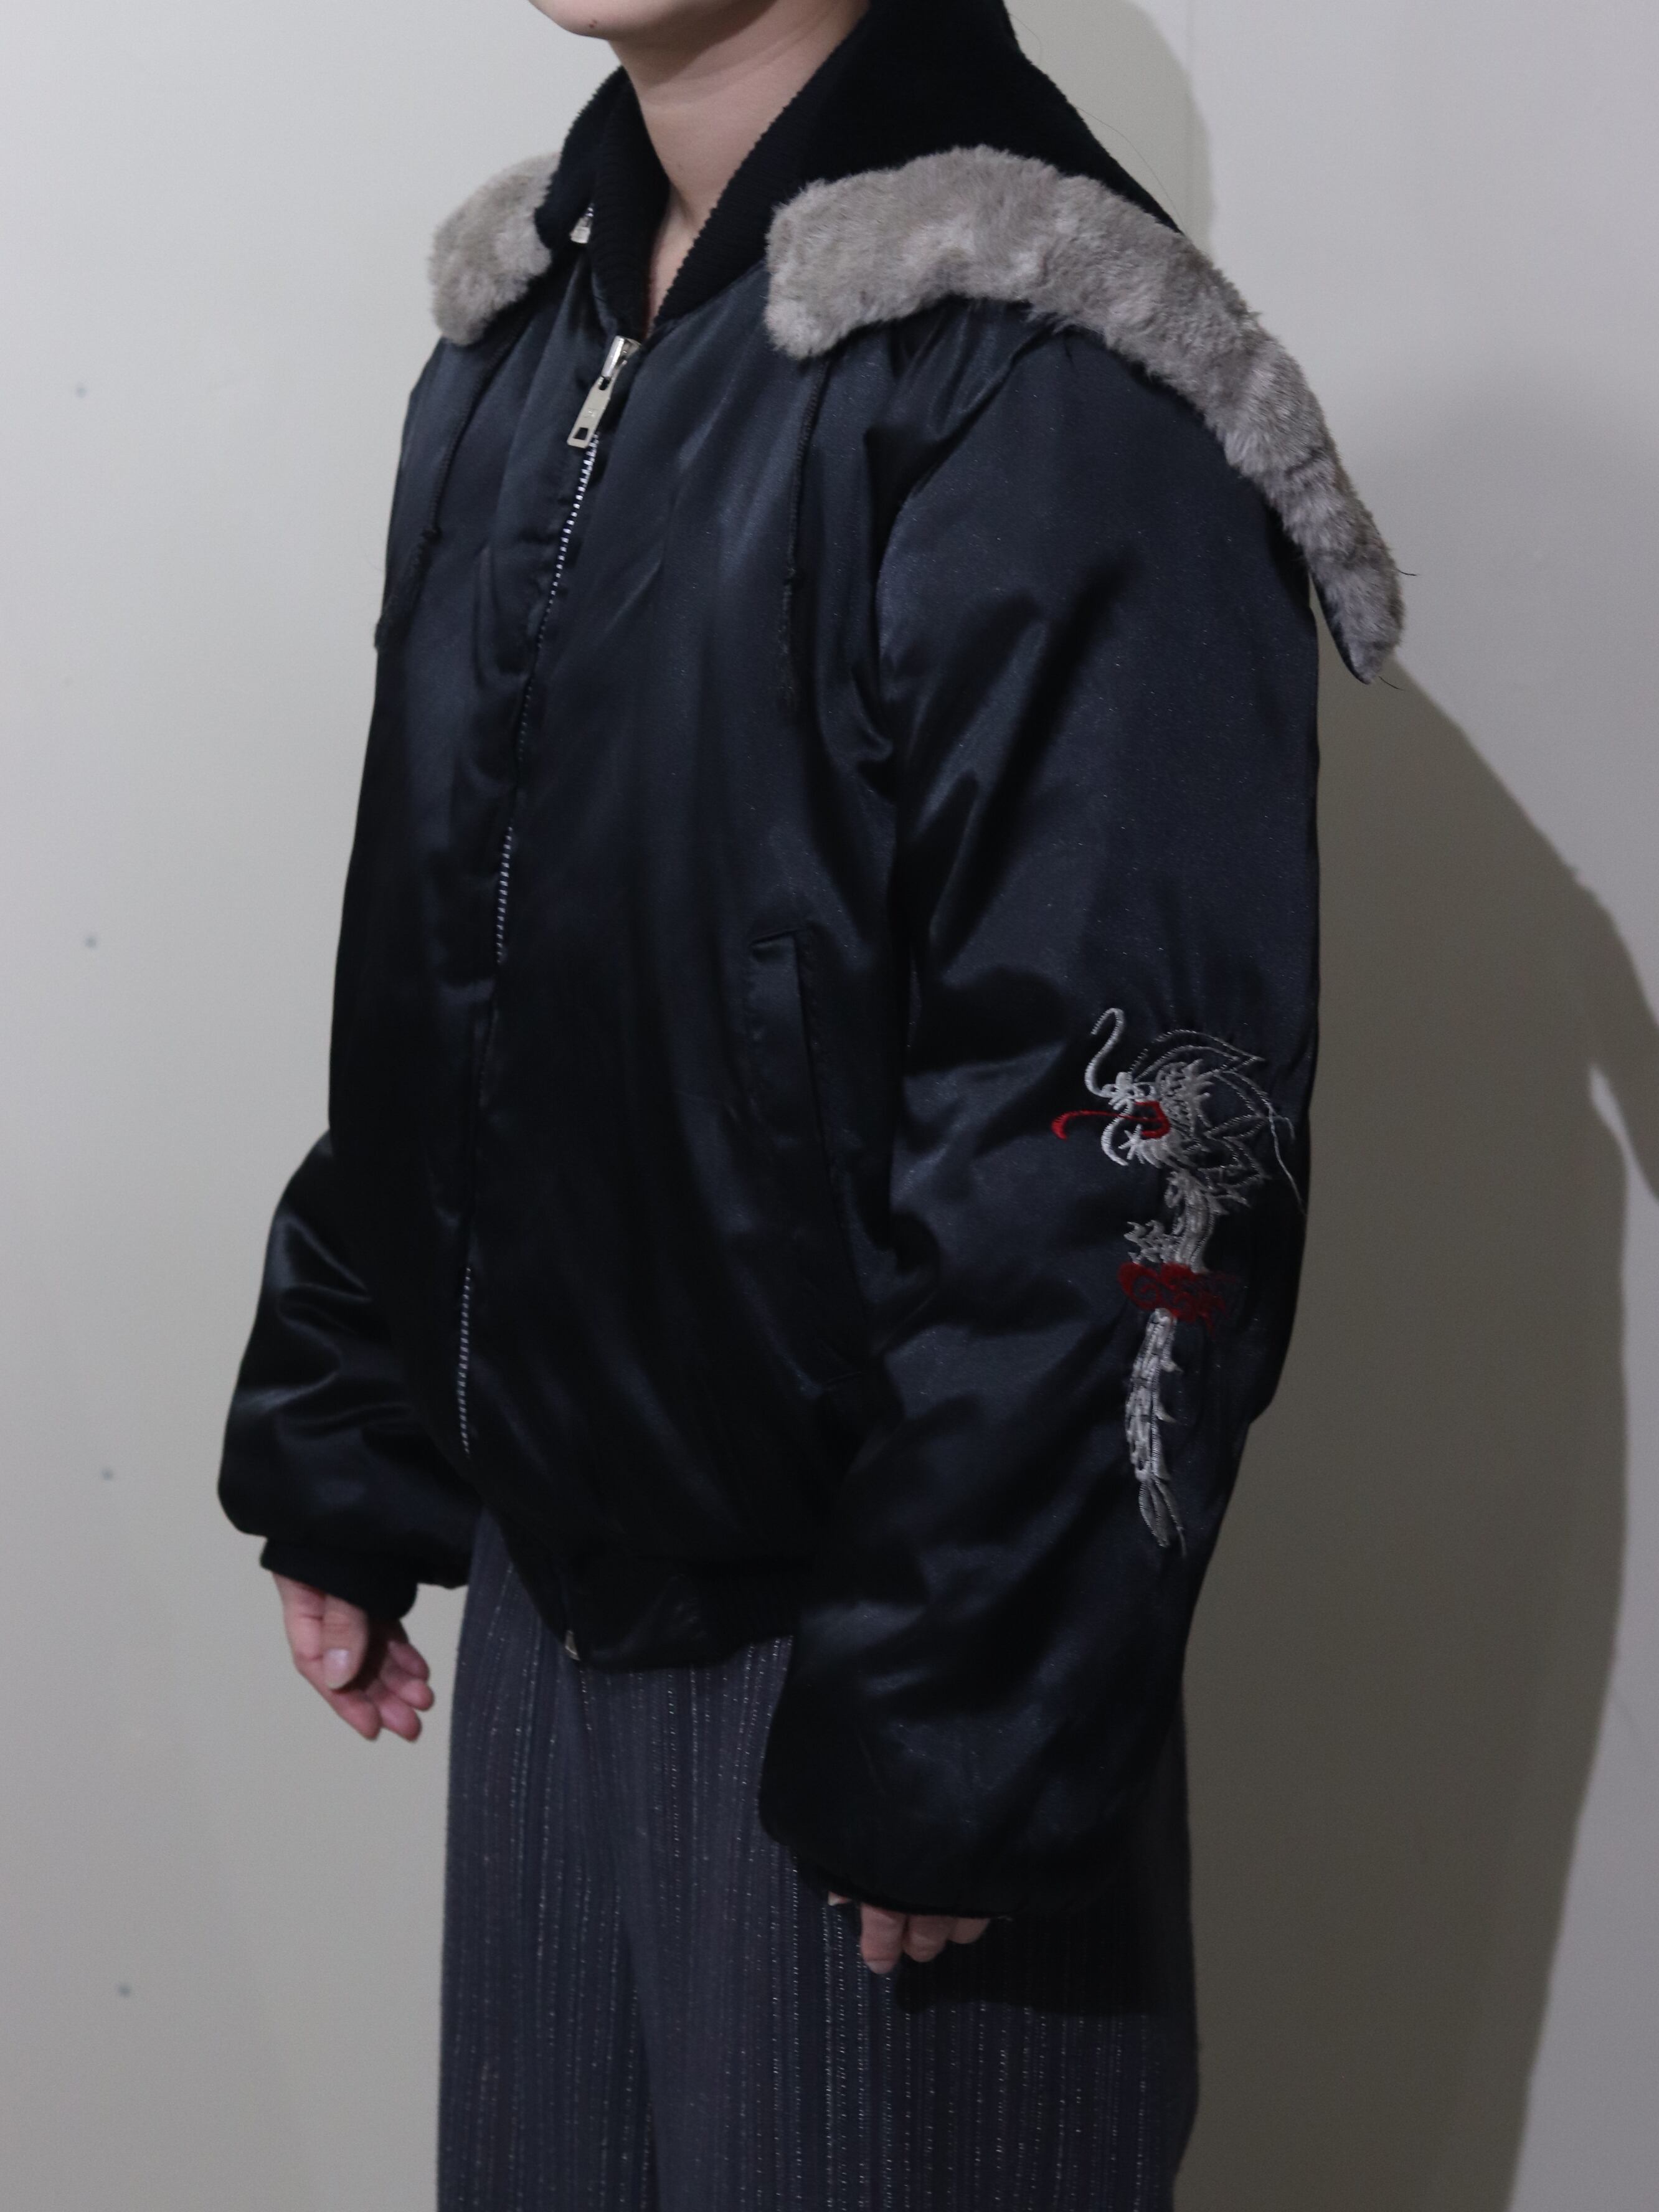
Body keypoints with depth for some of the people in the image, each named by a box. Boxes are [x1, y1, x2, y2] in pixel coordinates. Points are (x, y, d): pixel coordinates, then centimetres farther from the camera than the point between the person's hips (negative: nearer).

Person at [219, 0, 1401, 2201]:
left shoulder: (1040, 386, -19)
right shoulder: (515, 338, 7)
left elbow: (1120, 1138, -21)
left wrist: (964, 1722, -18)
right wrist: (338, 1466, 16)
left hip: (868, 1627, -7)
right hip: (550, 1579, 7)